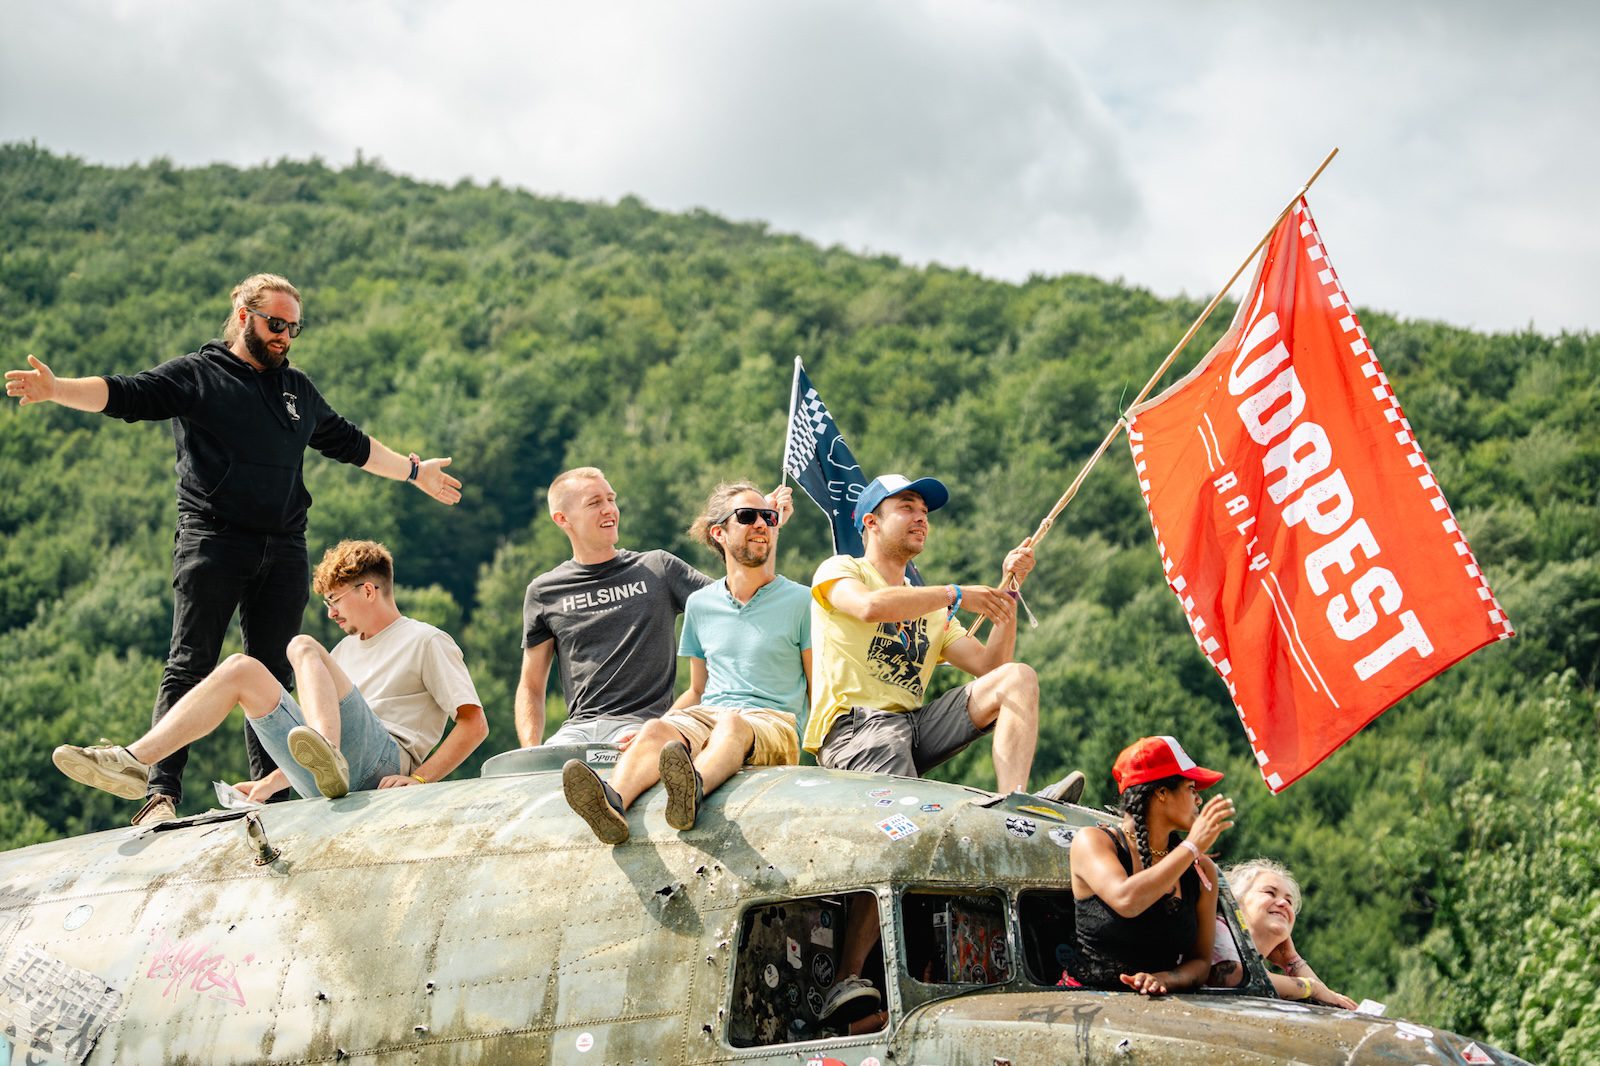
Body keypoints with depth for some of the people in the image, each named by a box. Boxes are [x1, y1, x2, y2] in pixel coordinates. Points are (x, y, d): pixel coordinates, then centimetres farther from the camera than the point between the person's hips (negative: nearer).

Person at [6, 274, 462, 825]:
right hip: (212, 542, -5)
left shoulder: (298, 388, 22)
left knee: (273, 673, 5)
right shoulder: (195, 375, 5)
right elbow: (123, 394, -7)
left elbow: (350, 443, 35)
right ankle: (162, 794, -15)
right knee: (190, 666, -11)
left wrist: (414, 471, 40)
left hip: (283, 551, 5)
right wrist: (57, 389, -24)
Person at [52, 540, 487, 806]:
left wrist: (419, 778, -14)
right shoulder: (346, 650, 34)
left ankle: (330, 756, -50)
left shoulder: (426, 642, 10)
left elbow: (475, 724, -2)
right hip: (319, 780, 7)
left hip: (382, 763, -6)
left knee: (303, 647, -21)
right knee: (242, 669, -3)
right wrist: (270, 784, 16)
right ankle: (133, 762, -16)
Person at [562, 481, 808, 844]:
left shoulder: (800, 601, 9)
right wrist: (655, 726, 8)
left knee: (732, 724, -40)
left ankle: (693, 791, -73)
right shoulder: (700, 604, 20)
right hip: (706, 717, 3)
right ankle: (613, 801, -63)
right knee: (656, 729, -31)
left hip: (774, 722, -3)